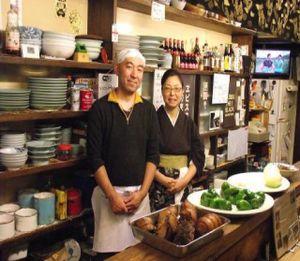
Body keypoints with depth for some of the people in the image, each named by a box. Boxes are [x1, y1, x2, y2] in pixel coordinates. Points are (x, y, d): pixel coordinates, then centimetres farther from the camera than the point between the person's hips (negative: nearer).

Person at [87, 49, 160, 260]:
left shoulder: (148, 109, 5)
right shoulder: (100, 108, -4)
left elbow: (153, 154, 3)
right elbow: (95, 157, -7)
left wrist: (142, 192, -6)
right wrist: (112, 195, -12)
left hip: (140, 192, 3)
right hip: (109, 192, -2)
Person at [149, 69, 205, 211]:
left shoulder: (188, 123, 5)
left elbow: (198, 157, 4)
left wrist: (184, 180, -8)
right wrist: (163, 179, -16)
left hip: (184, 186, 3)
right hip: (158, 185, -3)